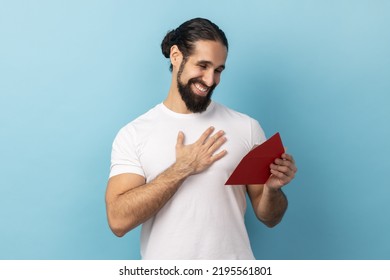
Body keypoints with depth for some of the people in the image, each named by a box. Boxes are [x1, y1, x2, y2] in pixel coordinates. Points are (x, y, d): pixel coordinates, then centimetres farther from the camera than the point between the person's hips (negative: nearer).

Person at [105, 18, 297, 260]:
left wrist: (272, 188, -18)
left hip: (233, 266, 1)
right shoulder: (133, 135, -6)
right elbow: (118, 221, -16)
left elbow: (268, 218, 2)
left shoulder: (247, 128, -3)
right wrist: (181, 169, -18)